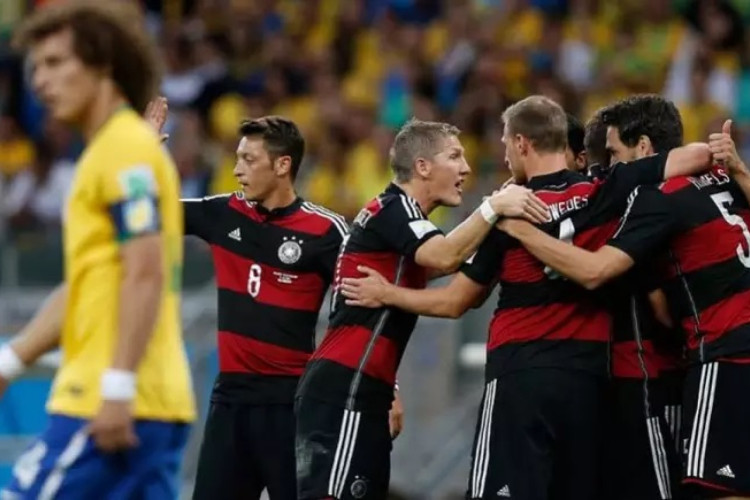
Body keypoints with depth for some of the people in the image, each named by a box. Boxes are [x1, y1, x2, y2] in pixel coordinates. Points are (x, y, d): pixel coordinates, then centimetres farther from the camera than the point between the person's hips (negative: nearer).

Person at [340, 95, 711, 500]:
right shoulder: (606, 193, 0)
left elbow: (455, 303, 4)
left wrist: (386, 294, 19)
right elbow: (698, 155, -4)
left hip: (522, 372, -4)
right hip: (589, 373, 4)